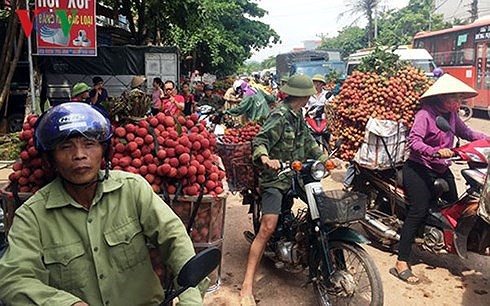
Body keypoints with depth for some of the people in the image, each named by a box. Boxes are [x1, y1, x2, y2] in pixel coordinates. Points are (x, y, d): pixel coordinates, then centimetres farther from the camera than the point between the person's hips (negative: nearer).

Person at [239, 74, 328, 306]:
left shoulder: (298, 116, 15)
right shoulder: (280, 116, -13)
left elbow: (308, 141, 26)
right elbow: (260, 140, -22)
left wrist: (325, 159, 21)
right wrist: (265, 158, -42)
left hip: (296, 174, 9)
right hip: (276, 177, -9)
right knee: (268, 228, -18)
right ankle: (247, 287, -15)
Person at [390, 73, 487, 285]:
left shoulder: (451, 115, 8)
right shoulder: (425, 115, -16)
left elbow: (466, 133, 19)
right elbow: (413, 141, -27)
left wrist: (485, 139, 4)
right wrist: (436, 152, -39)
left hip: (442, 170, 8)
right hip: (419, 170, -8)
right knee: (418, 212, -14)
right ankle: (401, 263, -12)